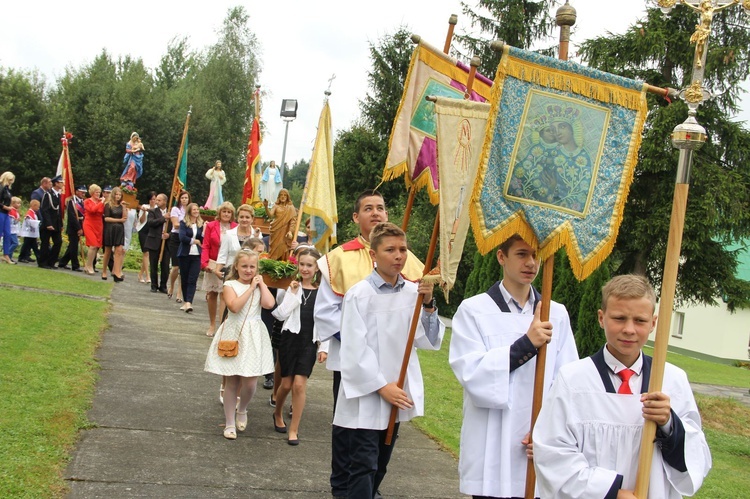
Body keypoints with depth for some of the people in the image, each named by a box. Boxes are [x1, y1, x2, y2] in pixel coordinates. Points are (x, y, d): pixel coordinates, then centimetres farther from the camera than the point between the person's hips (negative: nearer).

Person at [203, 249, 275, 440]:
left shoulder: (260, 286, 7)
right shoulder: (230, 285, -2)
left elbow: (269, 304, -13)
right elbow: (234, 306, -21)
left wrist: (261, 283, -4)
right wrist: (251, 287, -14)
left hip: (253, 337, 2)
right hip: (233, 335, -2)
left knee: (249, 383, -3)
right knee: (232, 382, 6)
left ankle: (242, 410, 28)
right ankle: (230, 423, 20)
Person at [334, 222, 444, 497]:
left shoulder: (413, 292, 1)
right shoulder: (359, 294, -12)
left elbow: (429, 341, 0)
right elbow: (355, 349, -13)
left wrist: (428, 305, -13)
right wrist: (381, 386, -14)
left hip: (397, 395, 5)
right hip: (366, 395, -5)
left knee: (380, 466, 17)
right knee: (364, 467, -3)